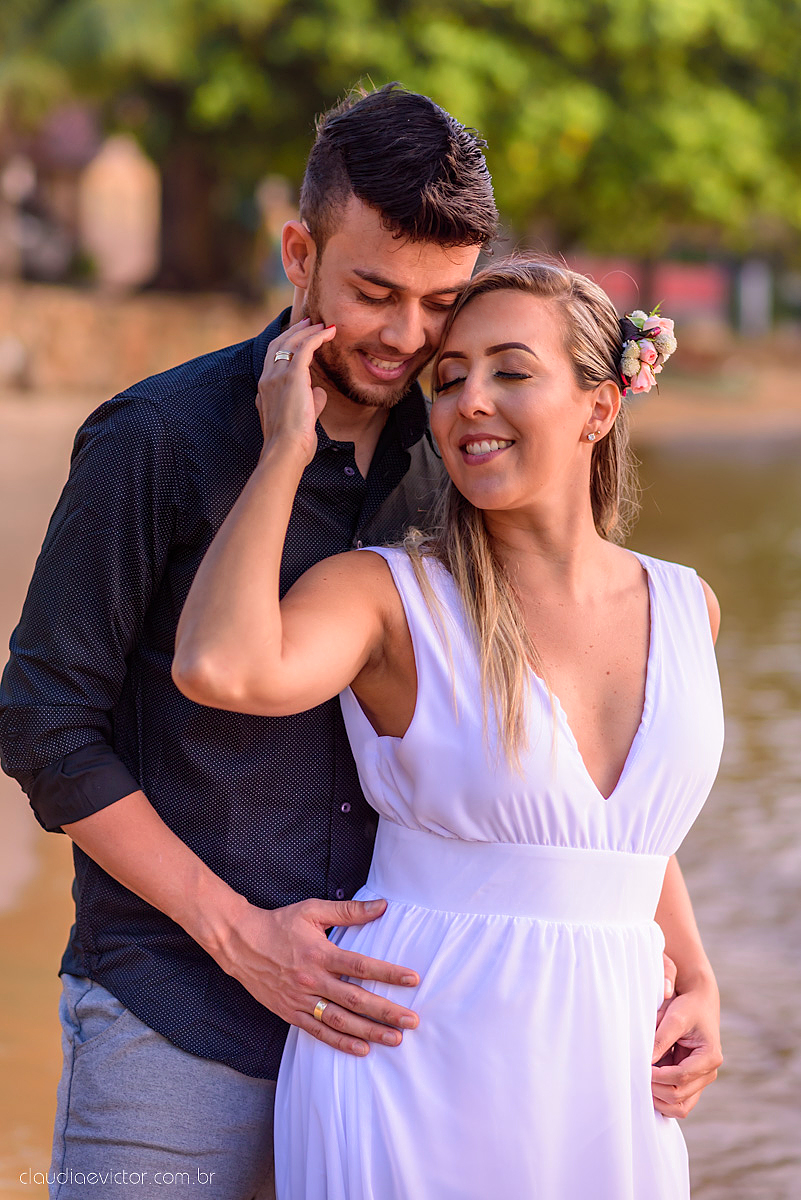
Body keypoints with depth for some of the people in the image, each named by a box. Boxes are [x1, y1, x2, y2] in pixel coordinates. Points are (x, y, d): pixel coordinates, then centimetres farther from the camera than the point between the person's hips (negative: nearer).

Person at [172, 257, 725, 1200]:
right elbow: (220, 668, -29)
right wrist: (286, 447, -17)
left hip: (604, 1092, 4)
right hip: (412, 1080, -4)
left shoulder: (685, 610, 7)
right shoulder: (390, 595, -7)